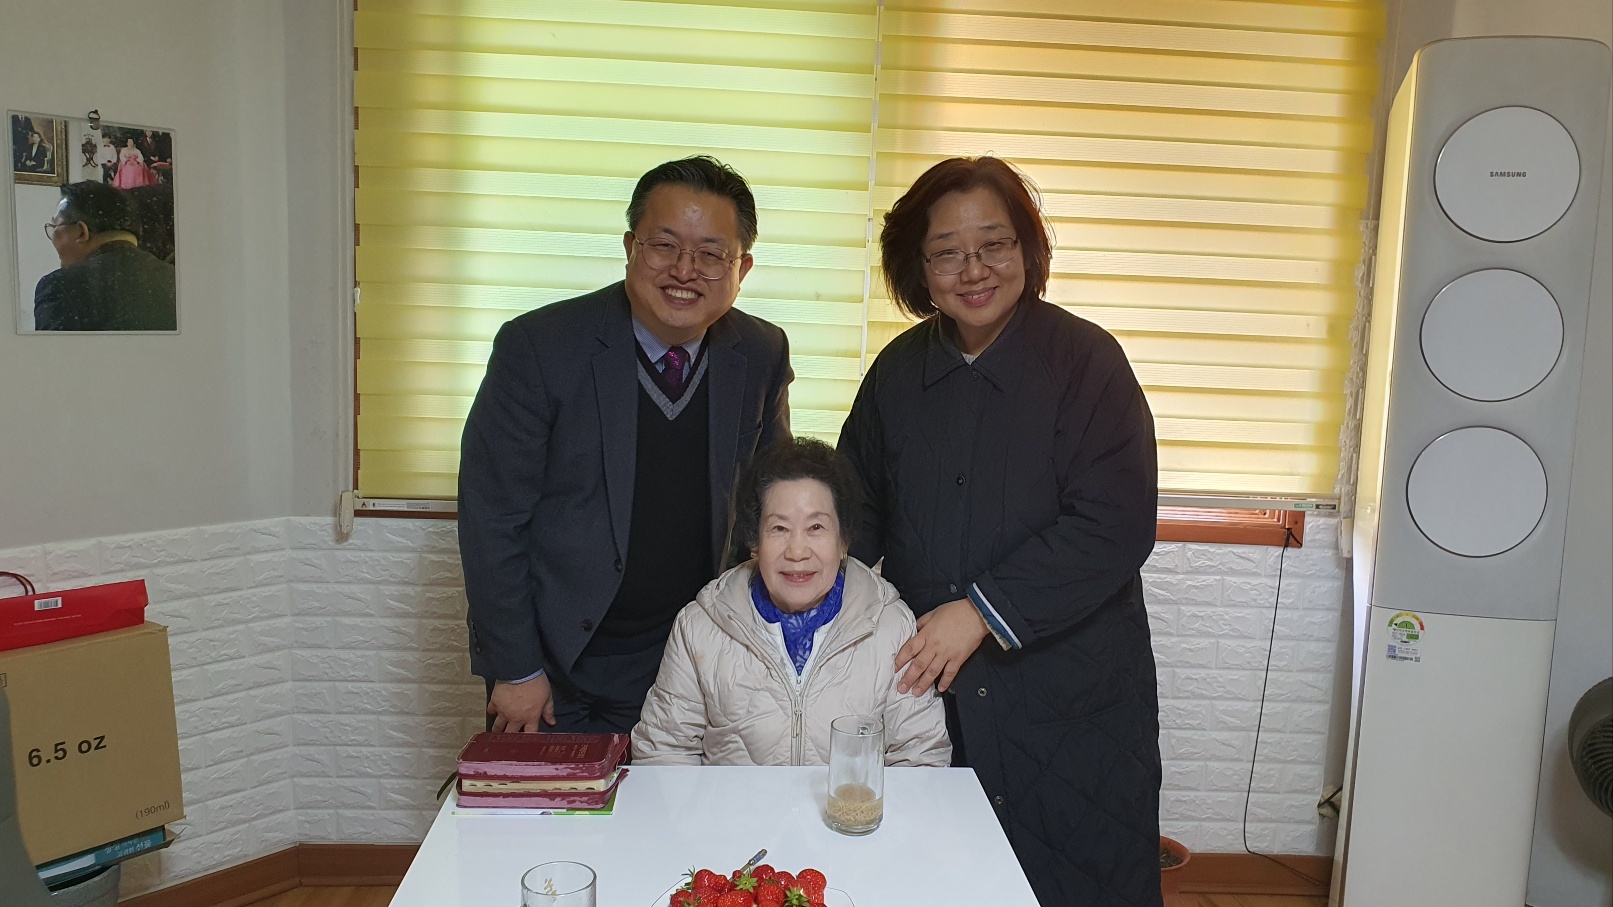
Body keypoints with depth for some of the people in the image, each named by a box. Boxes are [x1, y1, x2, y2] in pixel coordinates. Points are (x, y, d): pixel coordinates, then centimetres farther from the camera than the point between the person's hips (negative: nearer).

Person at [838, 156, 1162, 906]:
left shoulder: (1086, 361, -10)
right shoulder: (899, 372, 4)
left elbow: (1115, 527, -18)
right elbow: (859, 508, 13)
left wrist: (982, 610, -21)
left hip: (1068, 703, -3)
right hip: (928, 692, 4)